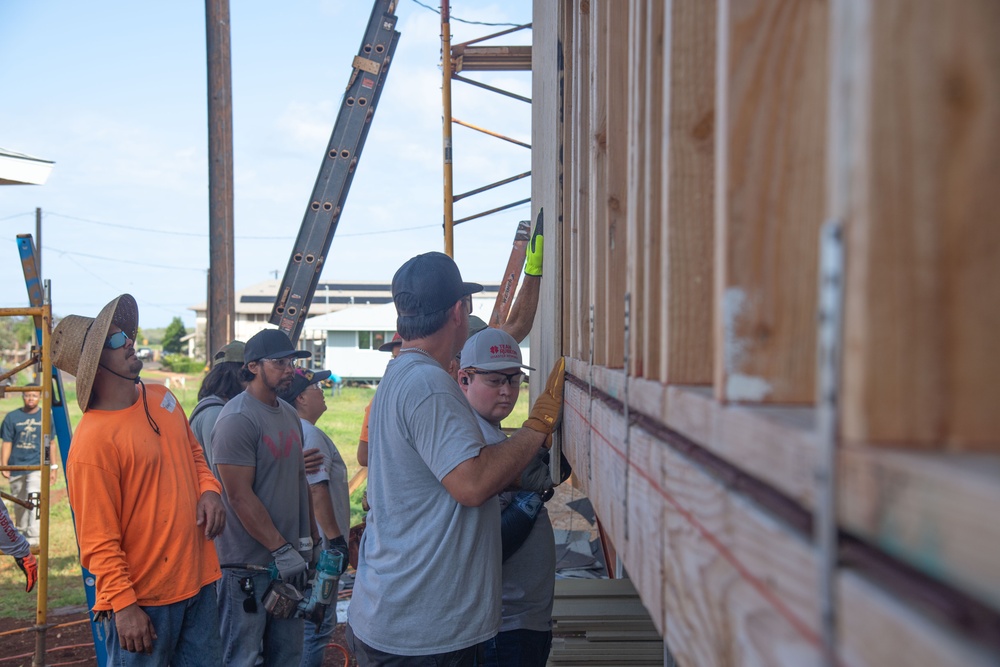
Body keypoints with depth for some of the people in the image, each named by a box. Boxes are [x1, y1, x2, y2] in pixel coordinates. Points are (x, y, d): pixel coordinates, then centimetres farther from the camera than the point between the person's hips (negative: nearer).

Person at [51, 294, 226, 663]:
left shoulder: (161, 398, 5)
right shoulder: (94, 440, -18)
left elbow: (193, 452, 20)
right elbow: (99, 541, -17)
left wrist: (209, 489, 1)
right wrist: (123, 605, -18)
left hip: (198, 580, 7)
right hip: (143, 599, -7)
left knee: (203, 660, 15)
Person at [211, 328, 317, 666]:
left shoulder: (289, 414, 12)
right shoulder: (237, 419, -14)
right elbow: (240, 496, -19)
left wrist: (312, 539, 17)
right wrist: (281, 550, -20)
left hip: (289, 558, 8)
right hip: (248, 566, -8)